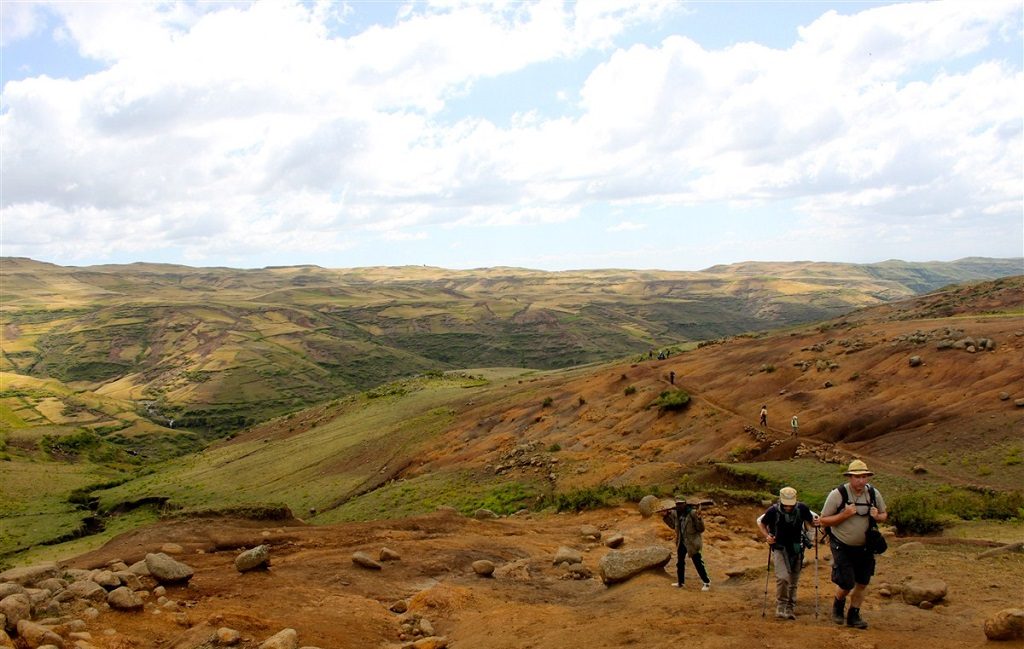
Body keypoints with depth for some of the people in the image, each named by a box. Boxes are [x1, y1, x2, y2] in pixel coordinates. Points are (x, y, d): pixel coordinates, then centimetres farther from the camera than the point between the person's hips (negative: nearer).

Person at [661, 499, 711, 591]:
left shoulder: (693, 513, -20)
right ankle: (680, 582, 33)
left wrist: (699, 518, -34)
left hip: (692, 542, -7)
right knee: (680, 563, 17)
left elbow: (701, 529, -18)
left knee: (698, 563, -2)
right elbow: (674, 525, 17)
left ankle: (707, 582, 12)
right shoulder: (675, 513, -1)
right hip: (681, 542, 7)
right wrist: (666, 517, 6)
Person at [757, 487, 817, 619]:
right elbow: (760, 522, 1)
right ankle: (781, 607, -3)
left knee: (794, 581, 11)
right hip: (780, 548, -2)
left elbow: (810, 520, 5)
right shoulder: (773, 511, -18)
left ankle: (790, 609, 26)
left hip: (797, 549, 2)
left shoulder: (802, 508, -15)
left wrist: (815, 522, -18)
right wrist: (767, 536, -12)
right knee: (782, 577, -18)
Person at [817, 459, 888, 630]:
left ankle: (853, 615, 26)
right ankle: (838, 604, 25)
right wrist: (844, 515, -27)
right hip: (842, 547, -4)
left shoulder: (874, 494, -5)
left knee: (862, 583, 7)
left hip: (864, 547, 4)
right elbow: (823, 521, -13)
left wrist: (877, 516, -13)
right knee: (847, 583, -8)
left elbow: (884, 515, 11)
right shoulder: (837, 494, -18)